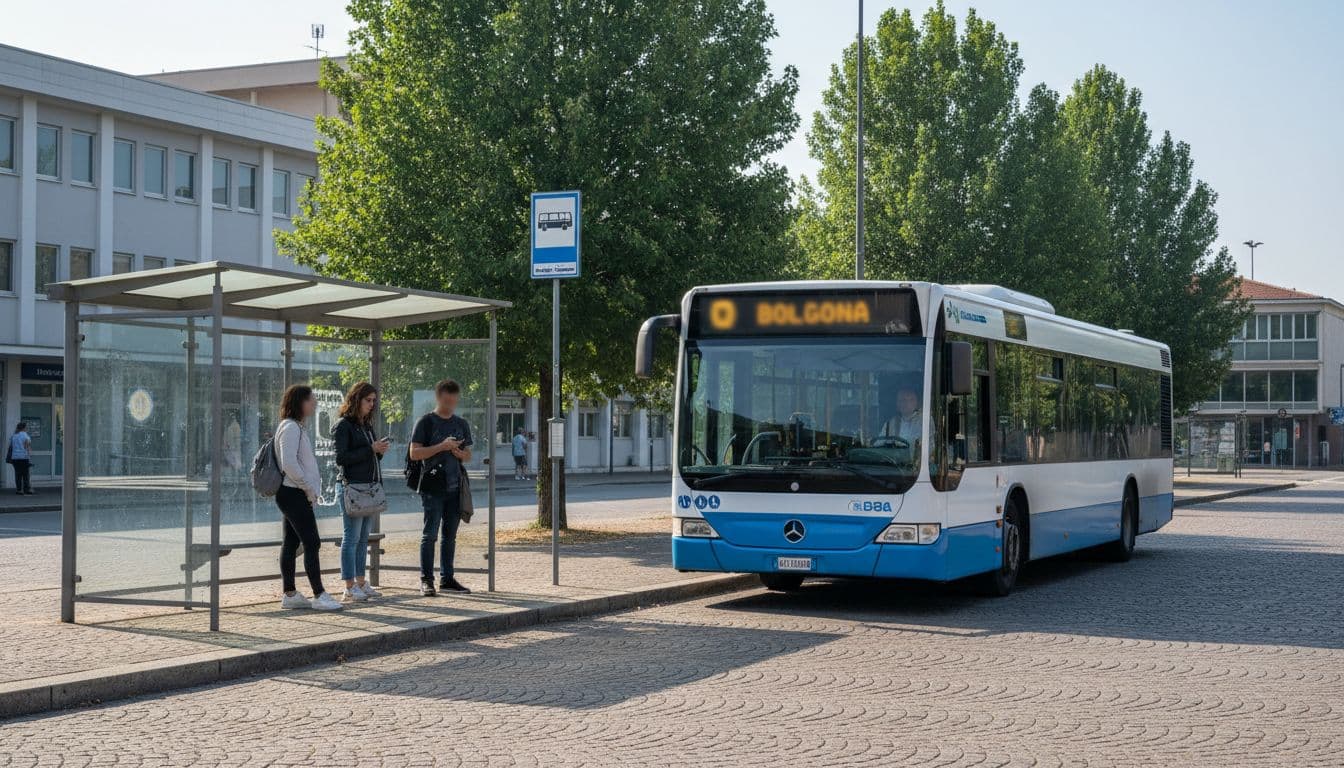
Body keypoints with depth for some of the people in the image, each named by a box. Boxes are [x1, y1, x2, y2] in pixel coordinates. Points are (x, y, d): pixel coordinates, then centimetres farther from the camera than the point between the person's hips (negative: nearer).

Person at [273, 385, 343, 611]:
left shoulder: (297, 427, 18)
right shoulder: (291, 427, -14)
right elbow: (288, 463, -23)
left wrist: (311, 489, 13)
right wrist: (308, 487, -15)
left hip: (293, 494, 10)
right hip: (294, 493, -10)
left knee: (291, 543, 10)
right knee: (312, 543, -9)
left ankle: (290, 595, 13)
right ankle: (319, 595, -8)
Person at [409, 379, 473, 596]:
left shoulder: (461, 424, 14)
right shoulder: (426, 422, -3)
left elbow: (468, 456, 19)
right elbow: (414, 453, -9)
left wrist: (460, 453, -4)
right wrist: (441, 446, -17)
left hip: (454, 488, 5)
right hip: (432, 487, -5)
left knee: (450, 535, 10)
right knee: (430, 533, -6)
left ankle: (447, 578, 17)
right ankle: (426, 580, -1)